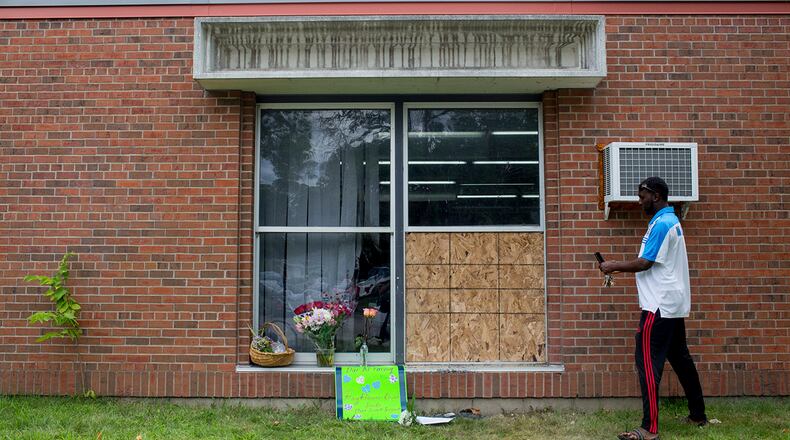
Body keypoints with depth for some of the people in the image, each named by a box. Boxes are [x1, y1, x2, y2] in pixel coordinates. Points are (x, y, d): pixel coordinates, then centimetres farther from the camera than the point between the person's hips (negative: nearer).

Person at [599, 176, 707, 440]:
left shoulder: (661, 224, -15)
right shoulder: (671, 220, 17)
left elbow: (644, 263, -18)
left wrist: (614, 266, -6)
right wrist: (622, 268, 12)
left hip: (660, 305, -10)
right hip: (674, 304, 10)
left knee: (648, 362, -9)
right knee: (680, 359, 17)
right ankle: (698, 415, 27)